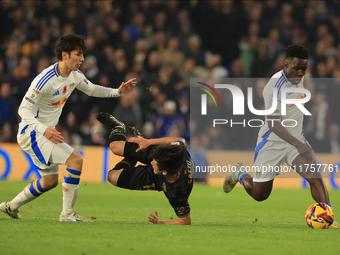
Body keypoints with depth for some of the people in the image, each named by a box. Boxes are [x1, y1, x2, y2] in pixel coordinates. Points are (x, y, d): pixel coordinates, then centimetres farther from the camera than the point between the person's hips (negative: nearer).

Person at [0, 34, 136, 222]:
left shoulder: (75, 75, 0)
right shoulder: (46, 79, -26)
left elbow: (92, 90, 20)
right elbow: (24, 109, -23)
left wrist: (118, 92, 5)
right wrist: (44, 130, -37)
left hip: (47, 132, 10)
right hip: (31, 131, -9)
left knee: (50, 180, 19)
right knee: (75, 159, -23)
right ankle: (67, 213, -17)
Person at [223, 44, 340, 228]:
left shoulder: (298, 78, 0)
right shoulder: (274, 87, -25)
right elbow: (273, 124, -27)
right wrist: (298, 144, -36)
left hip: (296, 140, 5)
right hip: (272, 142, -5)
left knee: (315, 177, -18)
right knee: (259, 195, 6)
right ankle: (239, 173, 36)